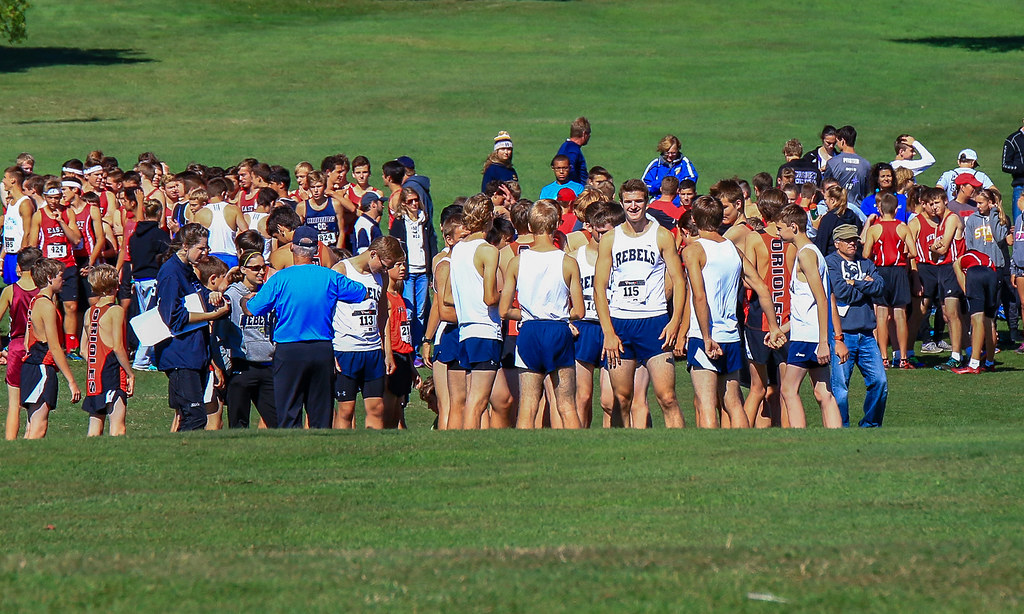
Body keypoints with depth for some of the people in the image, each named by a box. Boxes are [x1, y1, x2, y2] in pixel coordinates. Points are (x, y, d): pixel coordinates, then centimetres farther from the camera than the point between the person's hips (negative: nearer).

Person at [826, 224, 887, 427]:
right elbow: (841, 291, -13)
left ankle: (870, 424, 16)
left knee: (879, 381, 1)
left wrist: (854, 283, -7)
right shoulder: (830, 263, 0)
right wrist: (866, 287, -1)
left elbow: (880, 287, 2)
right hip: (842, 333, -5)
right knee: (840, 385, -6)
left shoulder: (865, 263, 17)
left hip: (866, 334, 5)